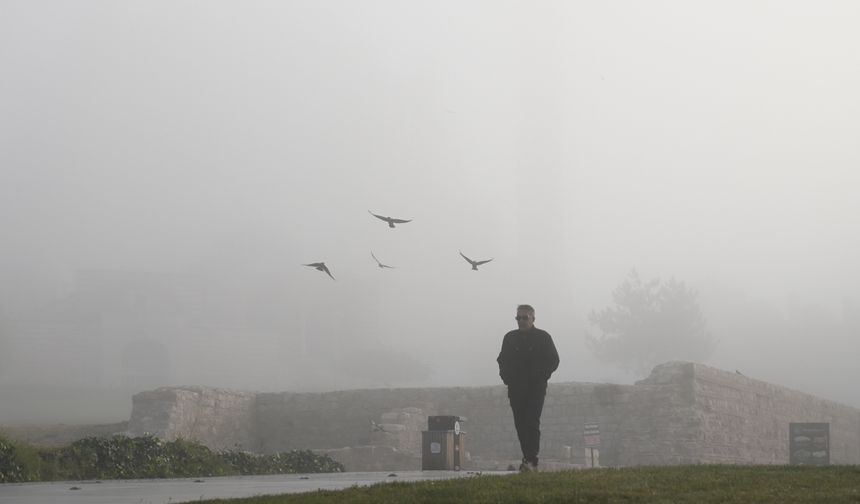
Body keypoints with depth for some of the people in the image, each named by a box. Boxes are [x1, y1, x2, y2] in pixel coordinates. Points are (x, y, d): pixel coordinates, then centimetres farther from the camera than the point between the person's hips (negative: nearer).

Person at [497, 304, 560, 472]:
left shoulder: (543, 337, 2)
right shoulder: (510, 338, 11)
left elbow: (553, 360, 4)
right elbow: (502, 360, 19)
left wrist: (541, 377, -7)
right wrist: (506, 377, 4)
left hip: (536, 389, -4)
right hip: (516, 389, 4)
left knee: (532, 423, -14)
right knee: (520, 425, 3)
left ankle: (531, 460, -17)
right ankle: (528, 460, 12)